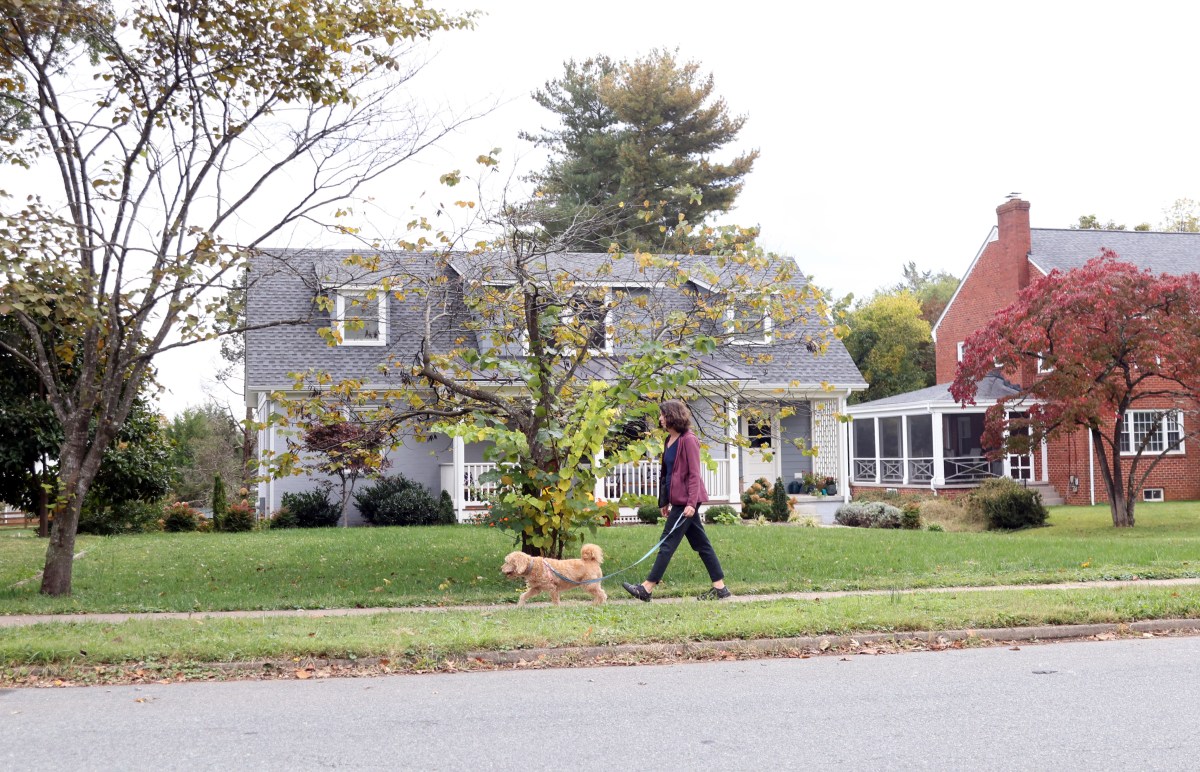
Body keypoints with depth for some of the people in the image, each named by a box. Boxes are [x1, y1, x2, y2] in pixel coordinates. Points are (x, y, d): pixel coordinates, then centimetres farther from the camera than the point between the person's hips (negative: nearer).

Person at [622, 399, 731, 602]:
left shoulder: (688, 440, -14)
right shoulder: (670, 440, 14)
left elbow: (694, 474, -16)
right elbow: (667, 473, 18)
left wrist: (691, 503, -21)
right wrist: (664, 501, 18)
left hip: (686, 500, -9)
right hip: (677, 500, 9)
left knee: (668, 543, -6)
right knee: (701, 543, 10)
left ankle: (647, 588, -4)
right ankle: (720, 587, 14)